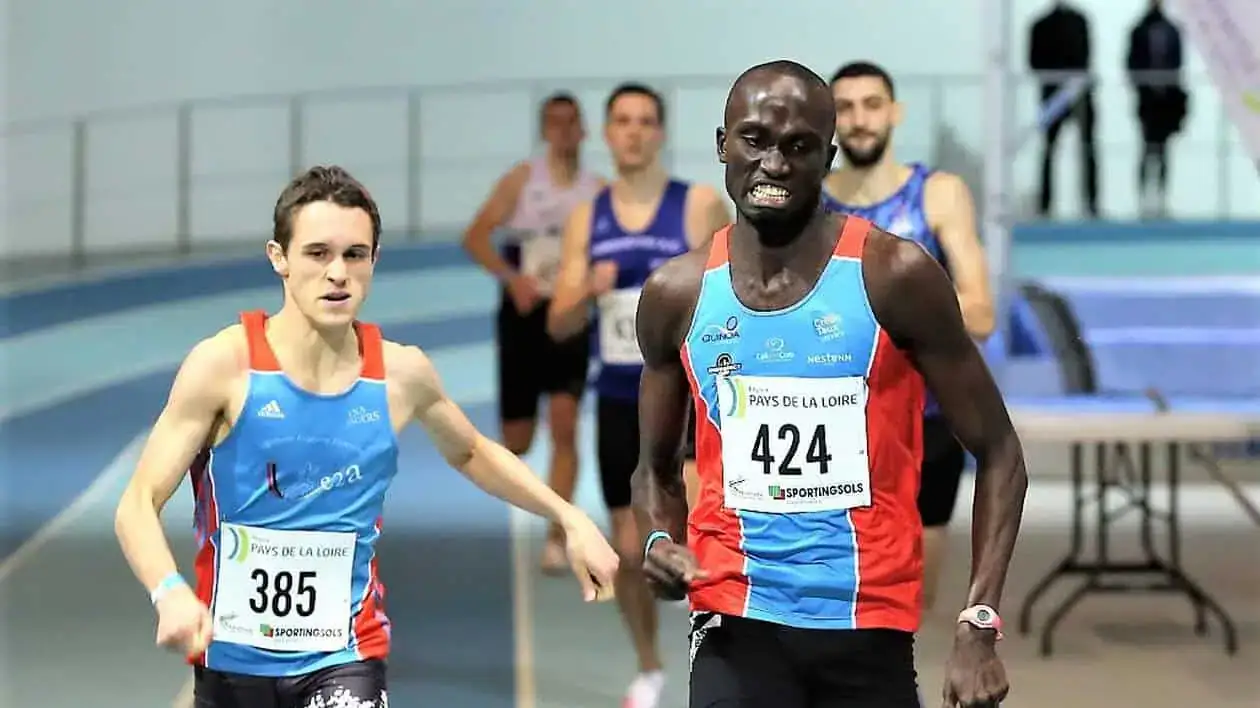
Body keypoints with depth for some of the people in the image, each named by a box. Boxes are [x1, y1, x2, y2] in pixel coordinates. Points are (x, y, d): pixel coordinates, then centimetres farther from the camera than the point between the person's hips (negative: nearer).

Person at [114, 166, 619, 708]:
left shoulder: (401, 374, -5)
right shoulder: (226, 364, -14)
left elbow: (470, 453, 18)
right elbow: (138, 504, -15)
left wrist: (570, 518, 11)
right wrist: (170, 593, -34)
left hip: (345, 656, 0)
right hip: (232, 658, 0)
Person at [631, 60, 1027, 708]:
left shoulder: (894, 276, -7)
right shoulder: (677, 294, 3)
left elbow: (997, 453, -2)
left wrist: (978, 624, -12)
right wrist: (660, 539, -6)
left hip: (870, 626, -1)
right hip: (738, 623, 1)